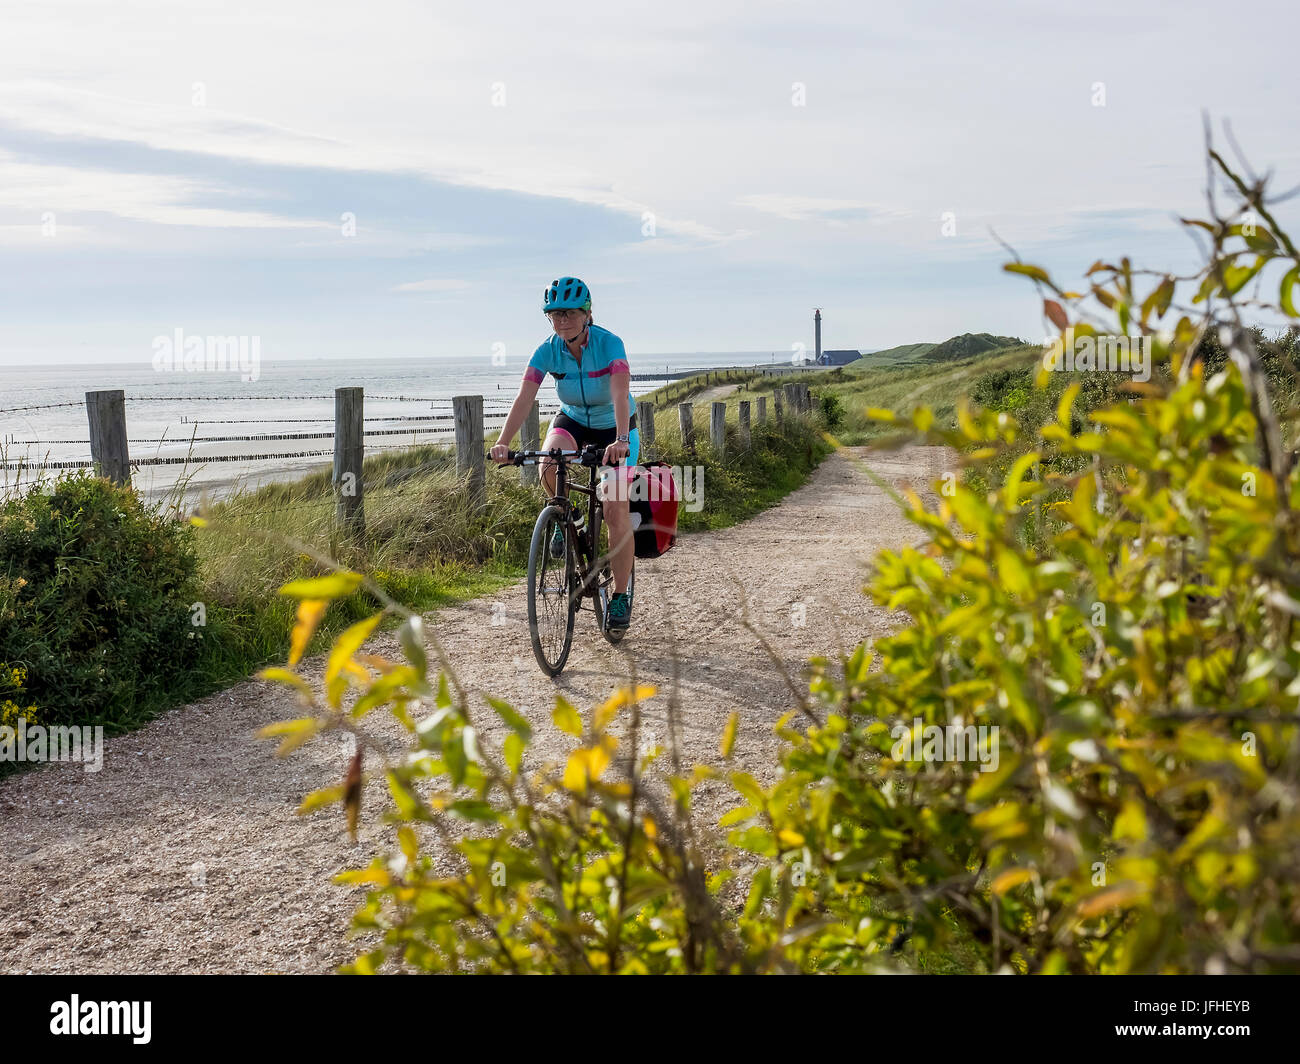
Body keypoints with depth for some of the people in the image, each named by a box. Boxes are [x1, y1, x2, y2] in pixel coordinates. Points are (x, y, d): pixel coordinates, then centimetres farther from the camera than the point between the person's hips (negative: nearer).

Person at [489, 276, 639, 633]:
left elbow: (620, 395, -40)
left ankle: (621, 596, -1)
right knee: (548, 466, -32)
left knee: (616, 511, -13)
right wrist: (503, 442, -42)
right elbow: (524, 397, -27)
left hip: (613, 426, -3)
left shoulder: (609, 344, -27)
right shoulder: (548, 350, -18)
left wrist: (621, 440, -57)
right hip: (572, 420, 3)